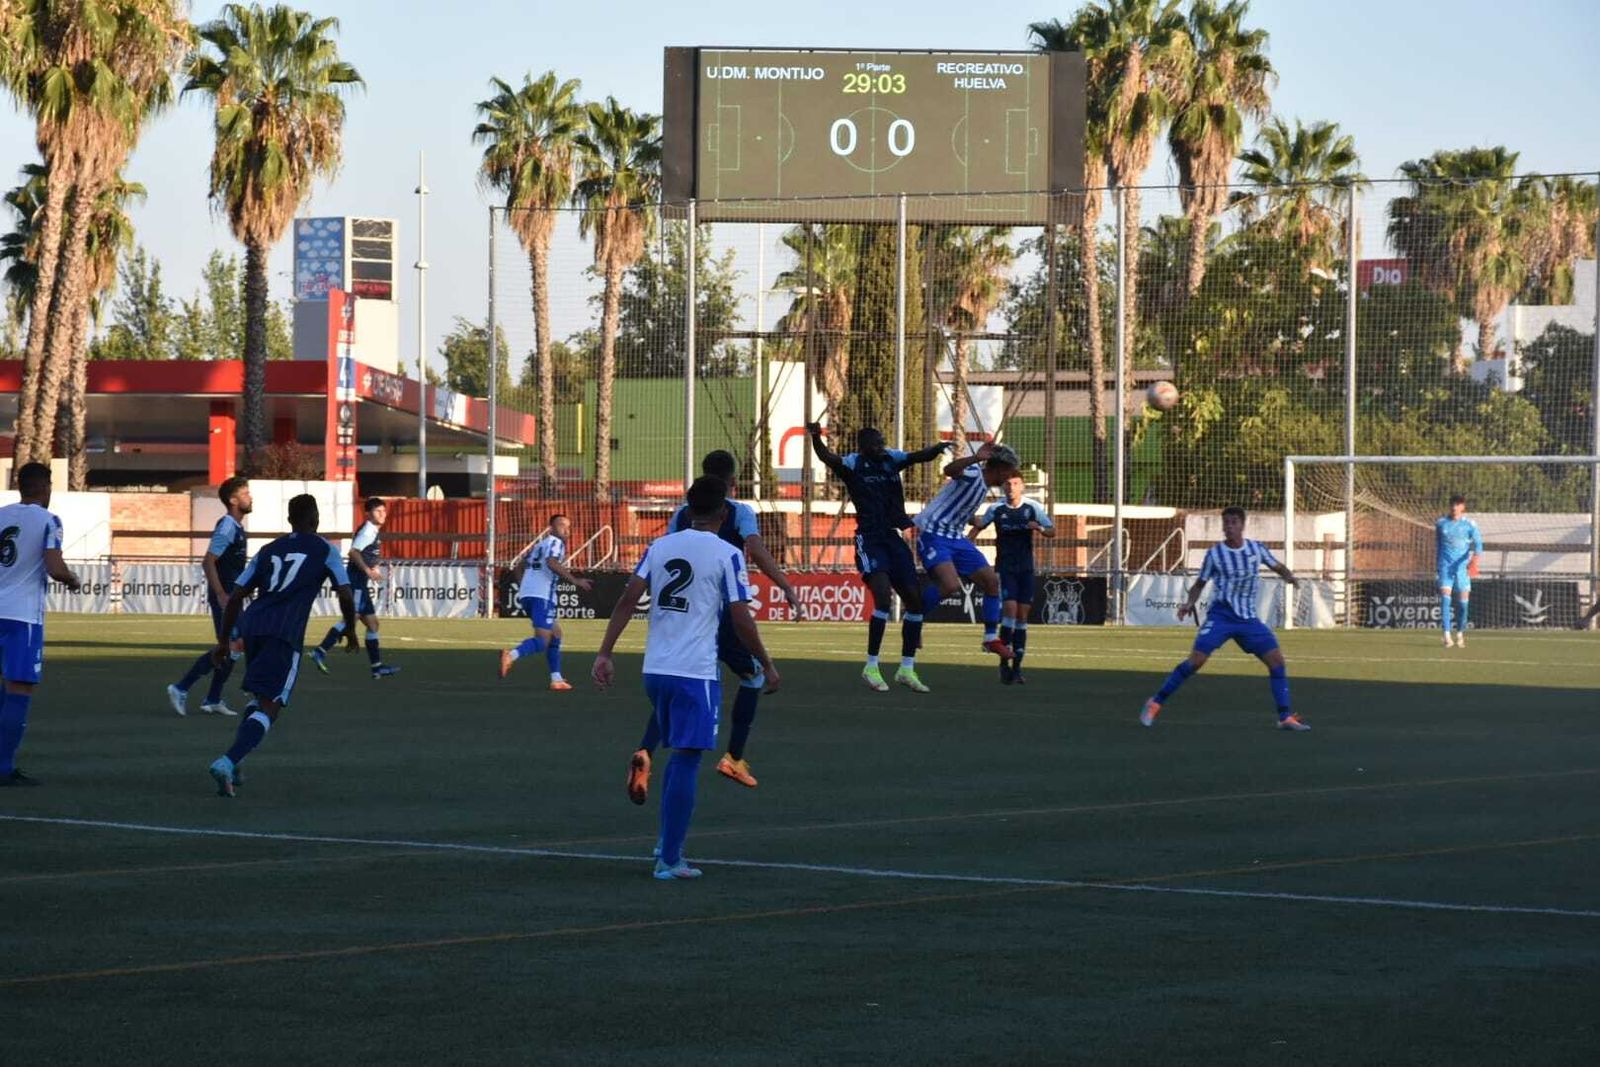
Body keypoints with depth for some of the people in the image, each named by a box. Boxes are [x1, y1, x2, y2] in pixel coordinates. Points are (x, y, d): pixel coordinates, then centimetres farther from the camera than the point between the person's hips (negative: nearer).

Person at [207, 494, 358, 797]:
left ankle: (233, 763, 15)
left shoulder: (269, 551, 22)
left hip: (251, 624, 5)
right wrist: (350, 629, 18)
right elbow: (345, 595, 1)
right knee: (269, 706, -7)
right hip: (285, 633, -5)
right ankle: (228, 762, -29)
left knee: (259, 698, 27)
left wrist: (223, 640, 23)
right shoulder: (325, 550, 10)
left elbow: (235, 597, 19)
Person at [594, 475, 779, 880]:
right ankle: (669, 859, -5)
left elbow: (627, 600, 0)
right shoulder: (727, 555, -6)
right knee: (686, 761, -3)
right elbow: (741, 620, -8)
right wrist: (766, 665, 4)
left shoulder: (659, 547, 8)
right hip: (696, 673, -6)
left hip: (655, 669, 6)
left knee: (679, 756, 22)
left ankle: (668, 844, 23)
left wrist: (605, 653, 1)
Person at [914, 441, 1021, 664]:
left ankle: (991, 638, 15)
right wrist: (976, 458, -52)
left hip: (956, 537, 10)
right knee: (951, 585, -28)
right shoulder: (973, 473, -15)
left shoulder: (984, 485, 14)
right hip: (933, 535, -10)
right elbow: (949, 470, -39)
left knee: (991, 580, 4)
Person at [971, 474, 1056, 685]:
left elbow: (1052, 531, 3)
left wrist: (1040, 529, -19)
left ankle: (1017, 666, 8)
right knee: (1010, 609, -17)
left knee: (1022, 615, 1)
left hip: (1025, 568, 2)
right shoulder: (996, 508, -3)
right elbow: (978, 526, 12)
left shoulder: (1033, 507, -2)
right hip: (1004, 568, -2)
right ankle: (1004, 662, -10)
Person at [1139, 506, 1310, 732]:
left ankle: (1285, 717, 3)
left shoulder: (1257, 549, 2)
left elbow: (1278, 567, 17)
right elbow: (1200, 584, 6)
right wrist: (1190, 603, -13)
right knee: (1196, 660, -17)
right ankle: (1155, 703, -6)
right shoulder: (1215, 553, -4)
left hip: (1248, 618, 3)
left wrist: (1289, 577, -5)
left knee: (1276, 660, -6)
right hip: (1221, 615, -3)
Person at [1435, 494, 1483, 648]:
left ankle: (1460, 634, 20)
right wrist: (1437, 564, 19)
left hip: (1463, 566, 0)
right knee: (1445, 597, -14)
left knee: (1463, 601, 3)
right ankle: (1447, 636, -18)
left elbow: (1478, 543, -8)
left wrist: (1475, 559, -27)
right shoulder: (1441, 523, 6)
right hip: (1445, 565, 0)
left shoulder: (1470, 525, 0)